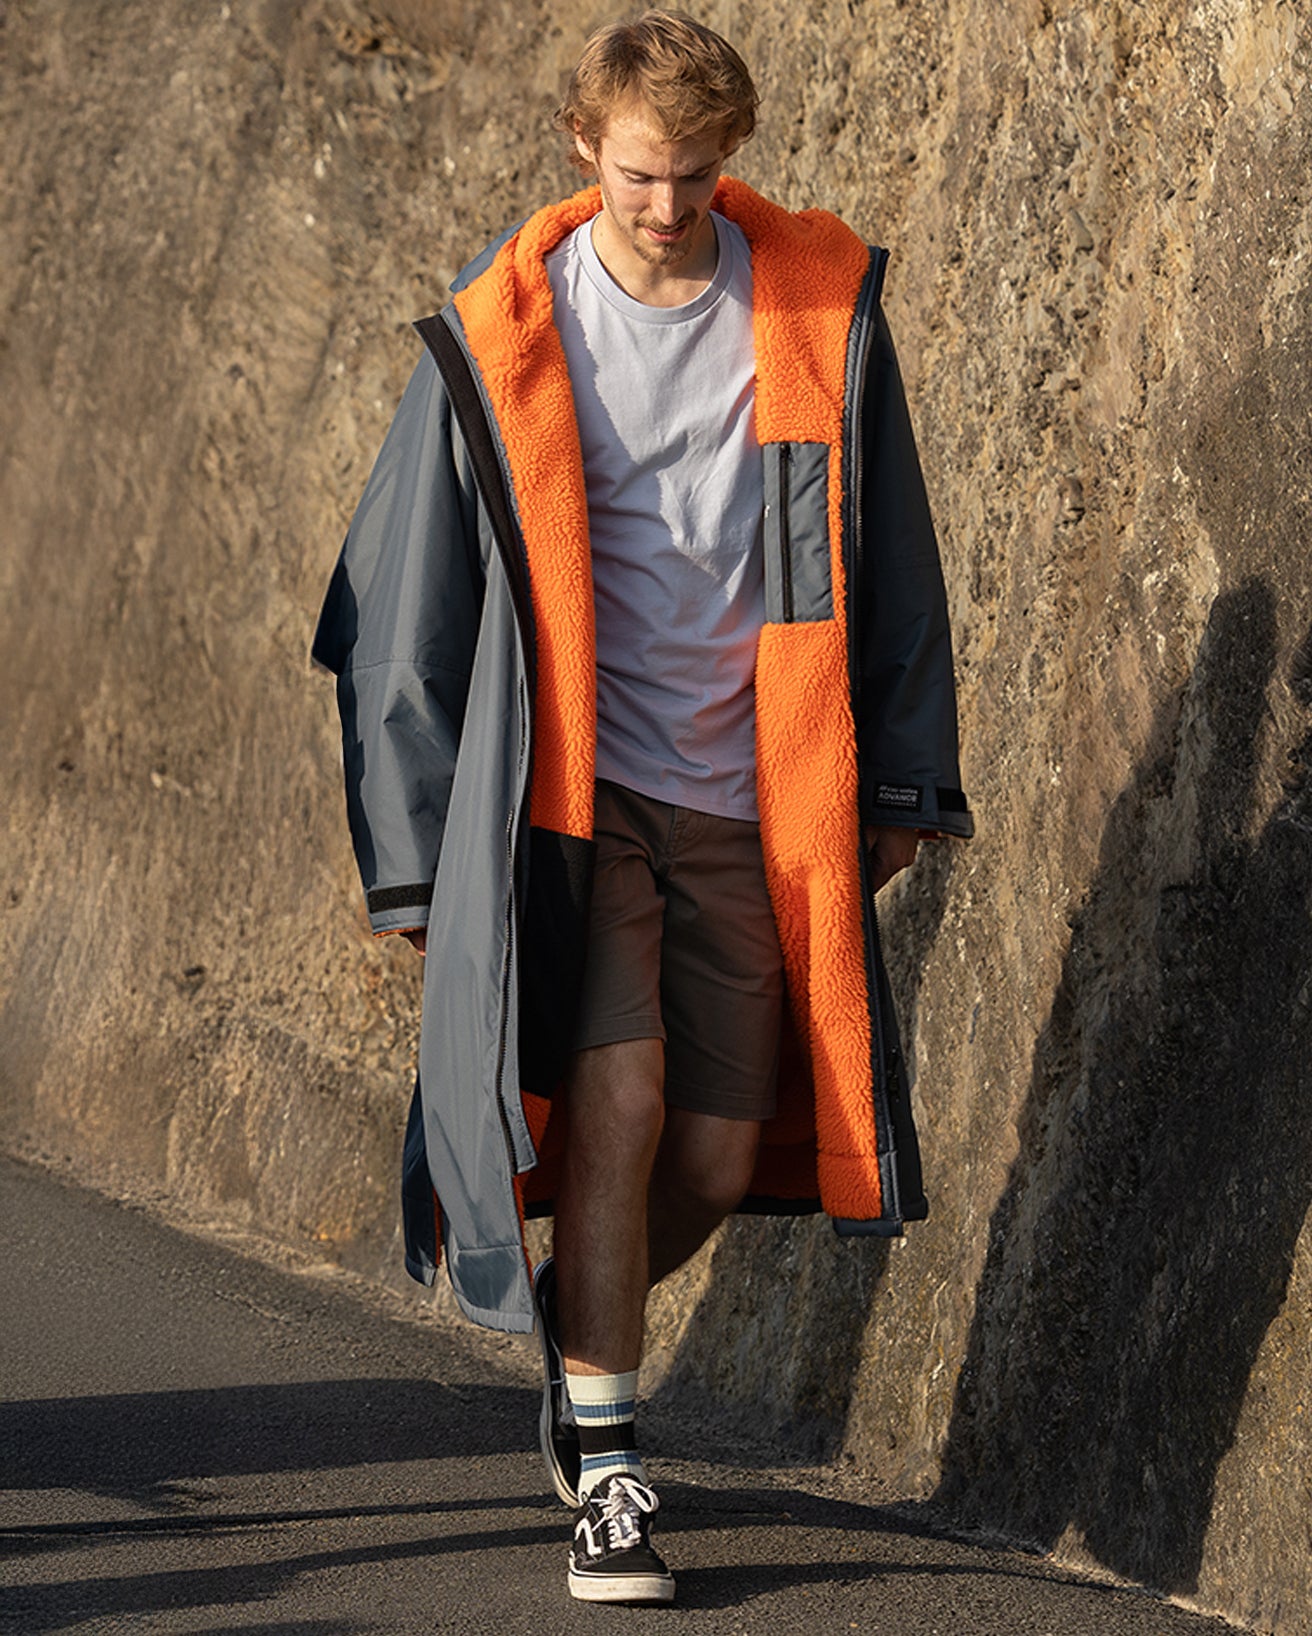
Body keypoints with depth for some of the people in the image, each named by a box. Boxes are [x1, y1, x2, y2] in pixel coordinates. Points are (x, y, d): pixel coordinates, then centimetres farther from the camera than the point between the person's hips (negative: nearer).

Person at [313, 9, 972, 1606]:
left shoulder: (818, 303, 1)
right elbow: (406, 609, 2)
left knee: (721, 1156, 2)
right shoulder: (501, 337, -5)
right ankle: (602, 1470, -9)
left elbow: (886, 558, 12)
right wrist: (412, 855, 3)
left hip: (744, 791, 3)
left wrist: (898, 787, 11)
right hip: (570, 782, -3)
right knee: (619, 1092, -19)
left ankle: (575, 1322, 34)